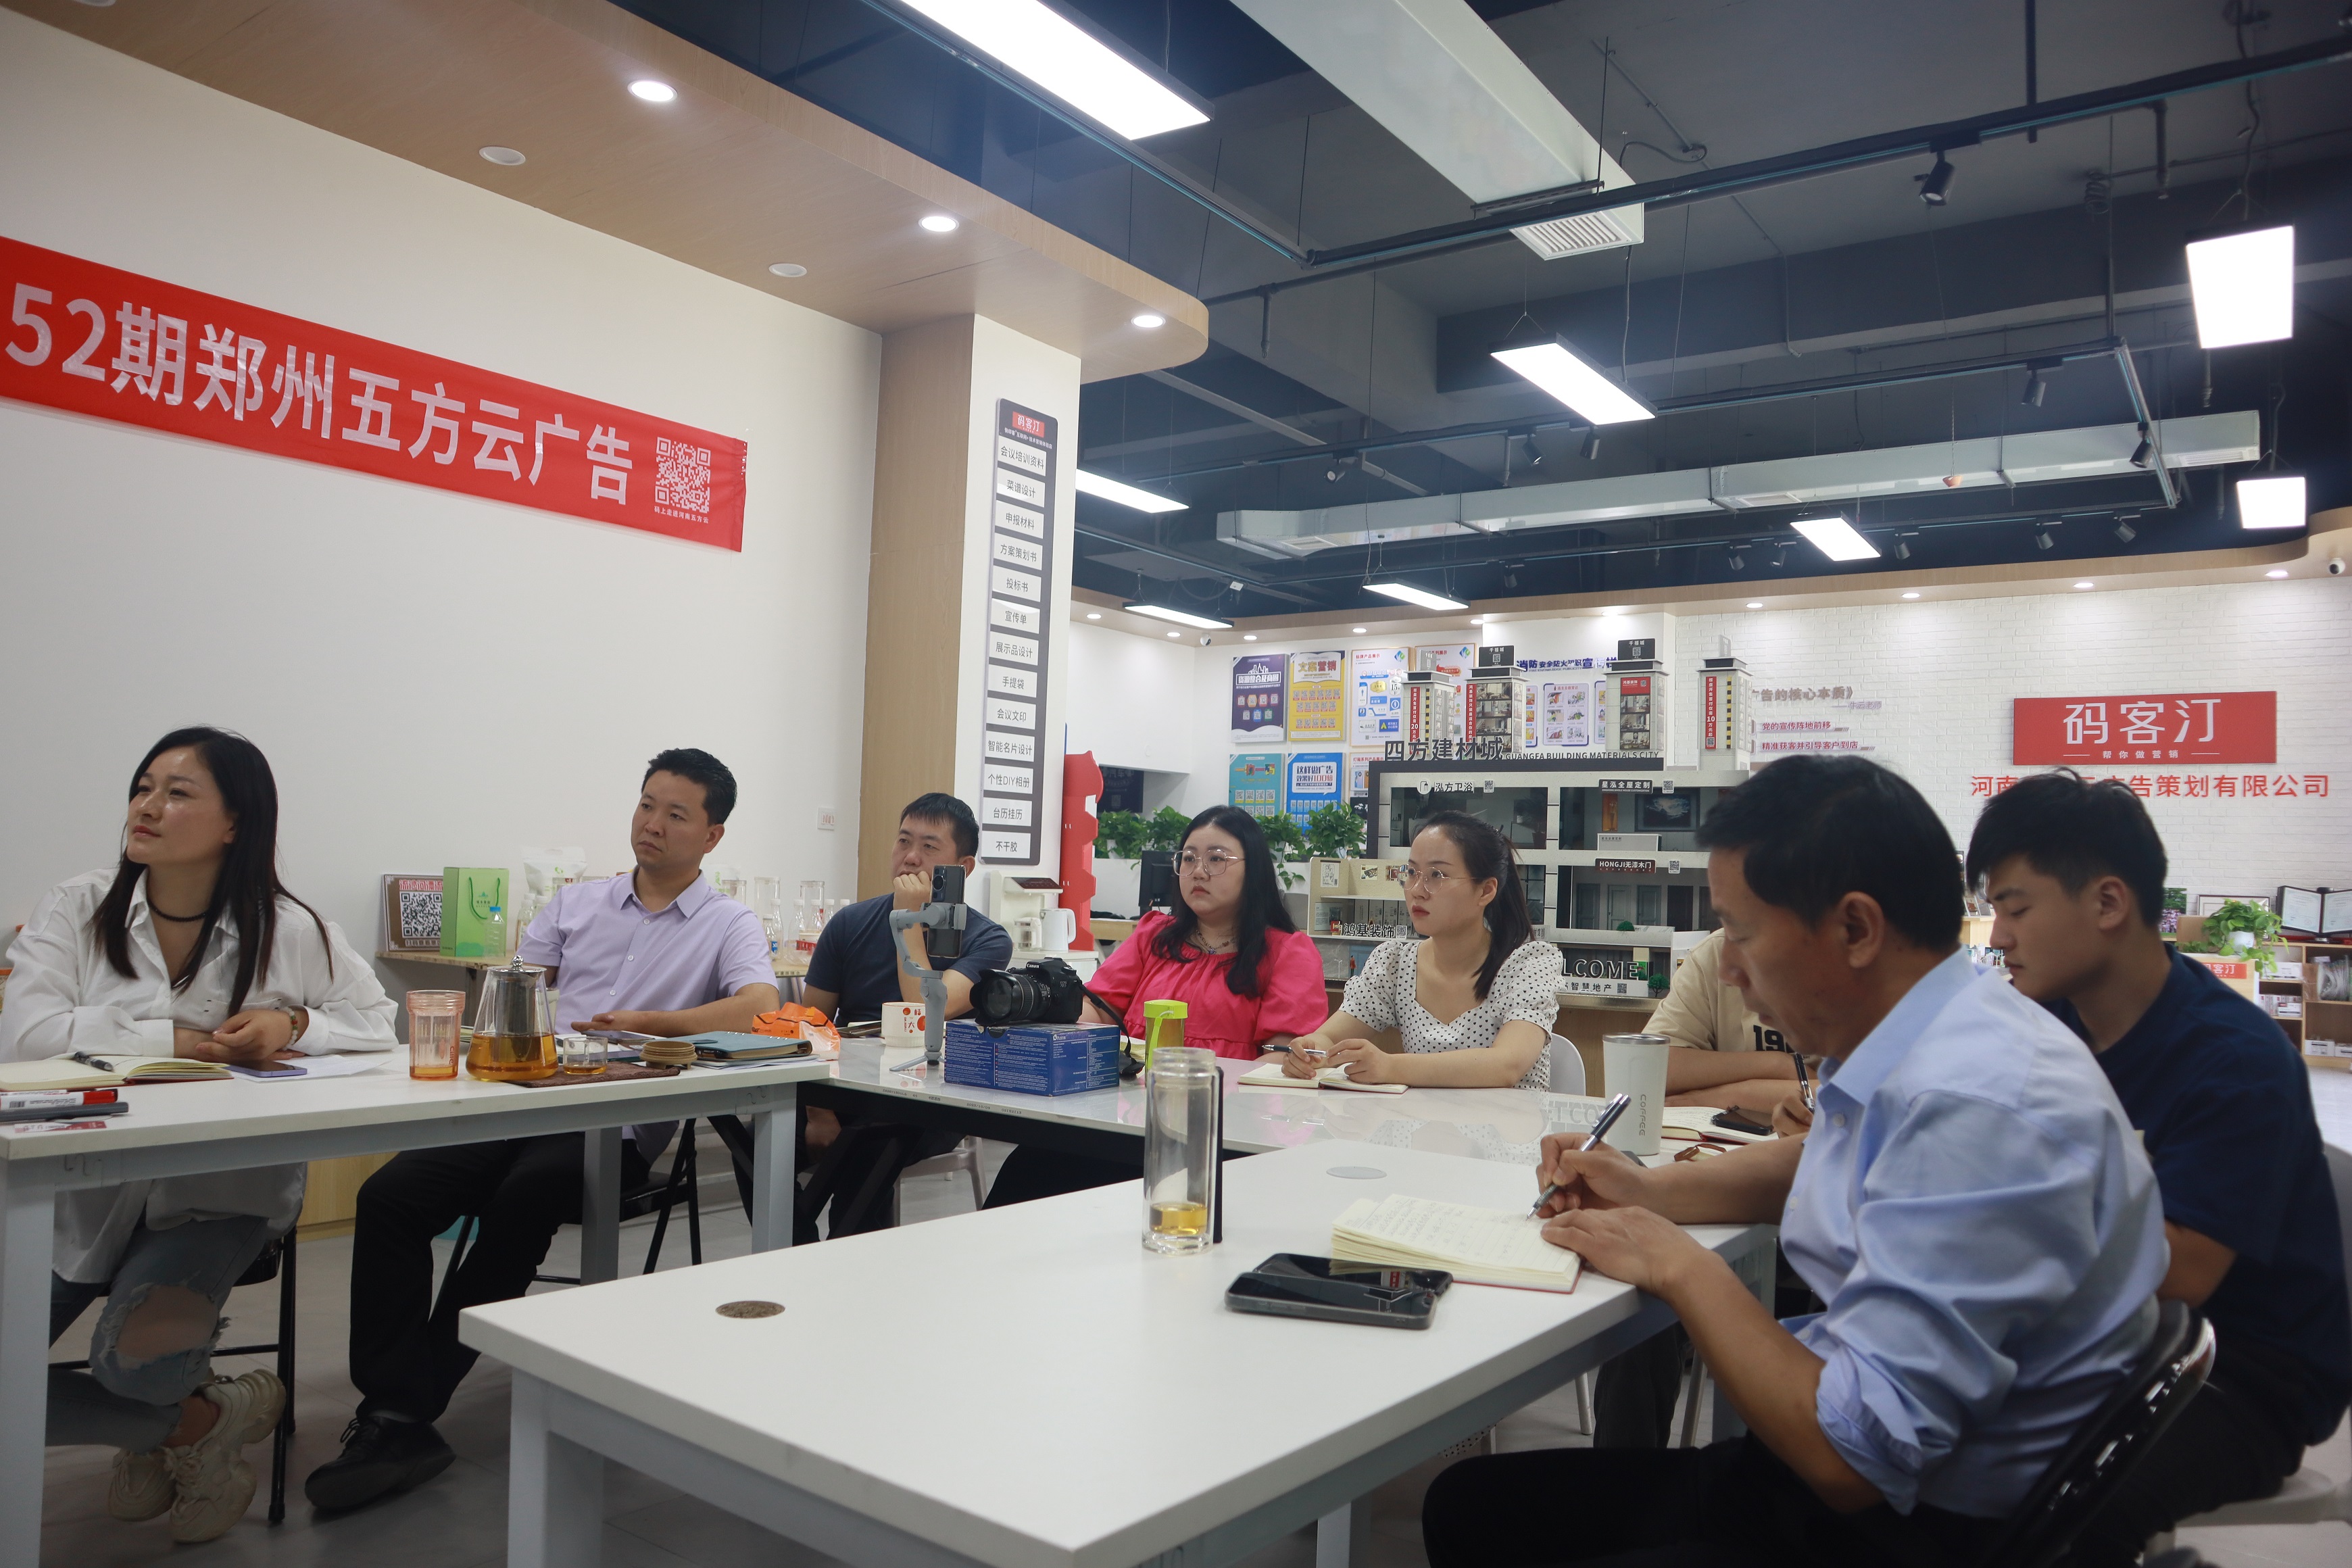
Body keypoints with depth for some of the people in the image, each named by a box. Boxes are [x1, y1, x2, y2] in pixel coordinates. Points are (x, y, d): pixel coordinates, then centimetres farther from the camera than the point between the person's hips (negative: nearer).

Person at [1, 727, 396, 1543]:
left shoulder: (288, 929, -6)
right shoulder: (76, 910, -4)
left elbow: (376, 1022, -1)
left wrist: (294, 1022, -21)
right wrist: (180, 1040, -22)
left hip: (215, 1194, -2)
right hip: (76, 1189, 2)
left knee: (136, 1360, -25)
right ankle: (200, 1421, 13)